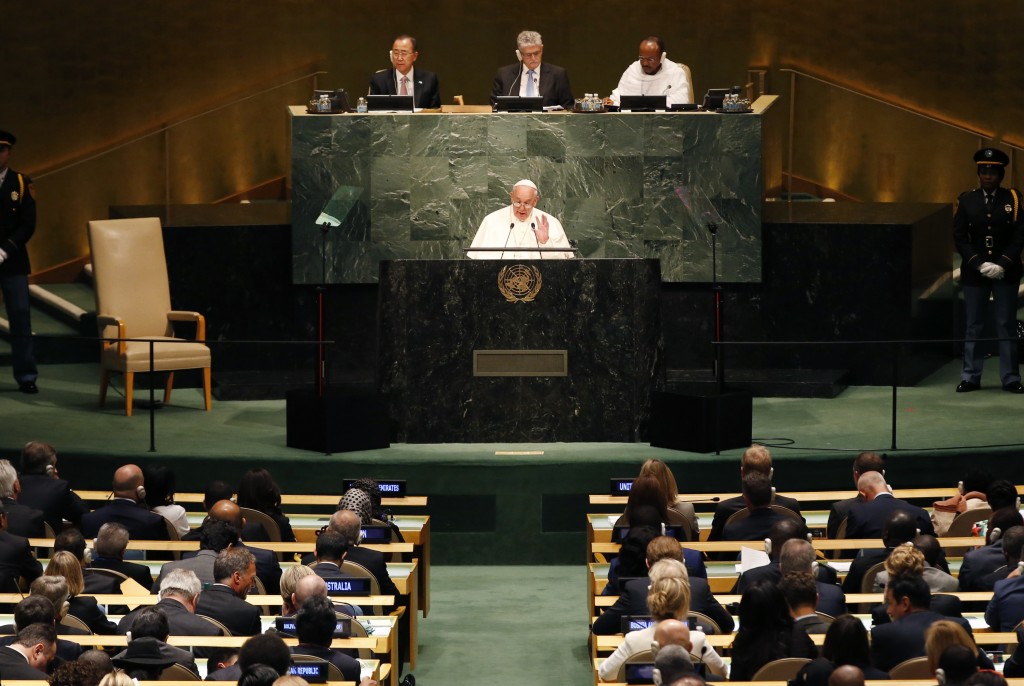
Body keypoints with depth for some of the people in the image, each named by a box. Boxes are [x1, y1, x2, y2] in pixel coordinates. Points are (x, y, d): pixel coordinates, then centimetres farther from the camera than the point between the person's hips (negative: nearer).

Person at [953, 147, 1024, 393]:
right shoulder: (966, 200, 2)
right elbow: (960, 237, -2)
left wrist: (1003, 264, -14)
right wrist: (979, 264, -12)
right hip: (974, 272, 1)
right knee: (974, 327, 6)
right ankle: (970, 377, 10)